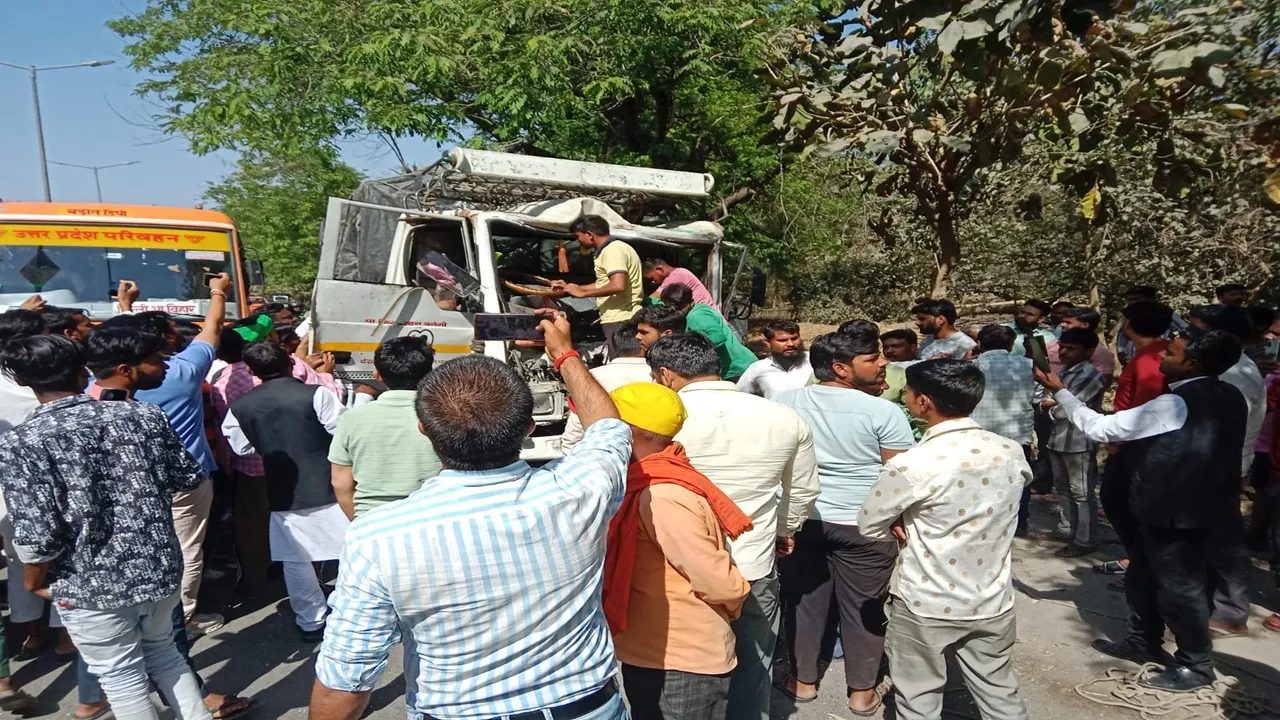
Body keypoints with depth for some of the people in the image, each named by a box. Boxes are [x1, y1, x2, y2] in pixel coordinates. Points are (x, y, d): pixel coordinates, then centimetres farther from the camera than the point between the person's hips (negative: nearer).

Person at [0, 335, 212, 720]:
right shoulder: (145, 414, -5)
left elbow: (36, 535, -18)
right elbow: (191, 476, 4)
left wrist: (33, 581, 1)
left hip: (92, 586, -3)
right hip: (160, 568, 4)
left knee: (122, 676, 15)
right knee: (162, 652, 26)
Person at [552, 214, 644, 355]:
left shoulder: (612, 250, -14)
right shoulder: (611, 249, 18)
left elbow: (618, 285, -27)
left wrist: (582, 293, -17)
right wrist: (571, 287, 27)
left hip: (620, 321, -10)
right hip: (621, 319, 10)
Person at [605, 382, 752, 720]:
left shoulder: (661, 497, -27)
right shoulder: (651, 484, 2)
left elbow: (717, 582, -23)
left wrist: (736, 597, -5)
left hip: (682, 664, -8)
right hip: (656, 654, 8)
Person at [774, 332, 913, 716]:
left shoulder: (785, 402, -3)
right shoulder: (883, 412, -15)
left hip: (800, 518, 4)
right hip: (863, 523, -3)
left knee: (804, 600, 17)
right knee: (864, 607, 12)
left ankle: (803, 681, 30)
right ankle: (862, 692, 25)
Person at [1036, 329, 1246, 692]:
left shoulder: (1176, 404, -24)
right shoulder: (1228, 396, 4)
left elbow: (1100, 428, -21)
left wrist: (1058, 390, -13)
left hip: (1175, 507, -10)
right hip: (1196, 500, 10)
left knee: (1178, 584, 5)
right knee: (1143, 575, 21)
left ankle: (1195, 665, 20)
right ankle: (1143, 643, 35)